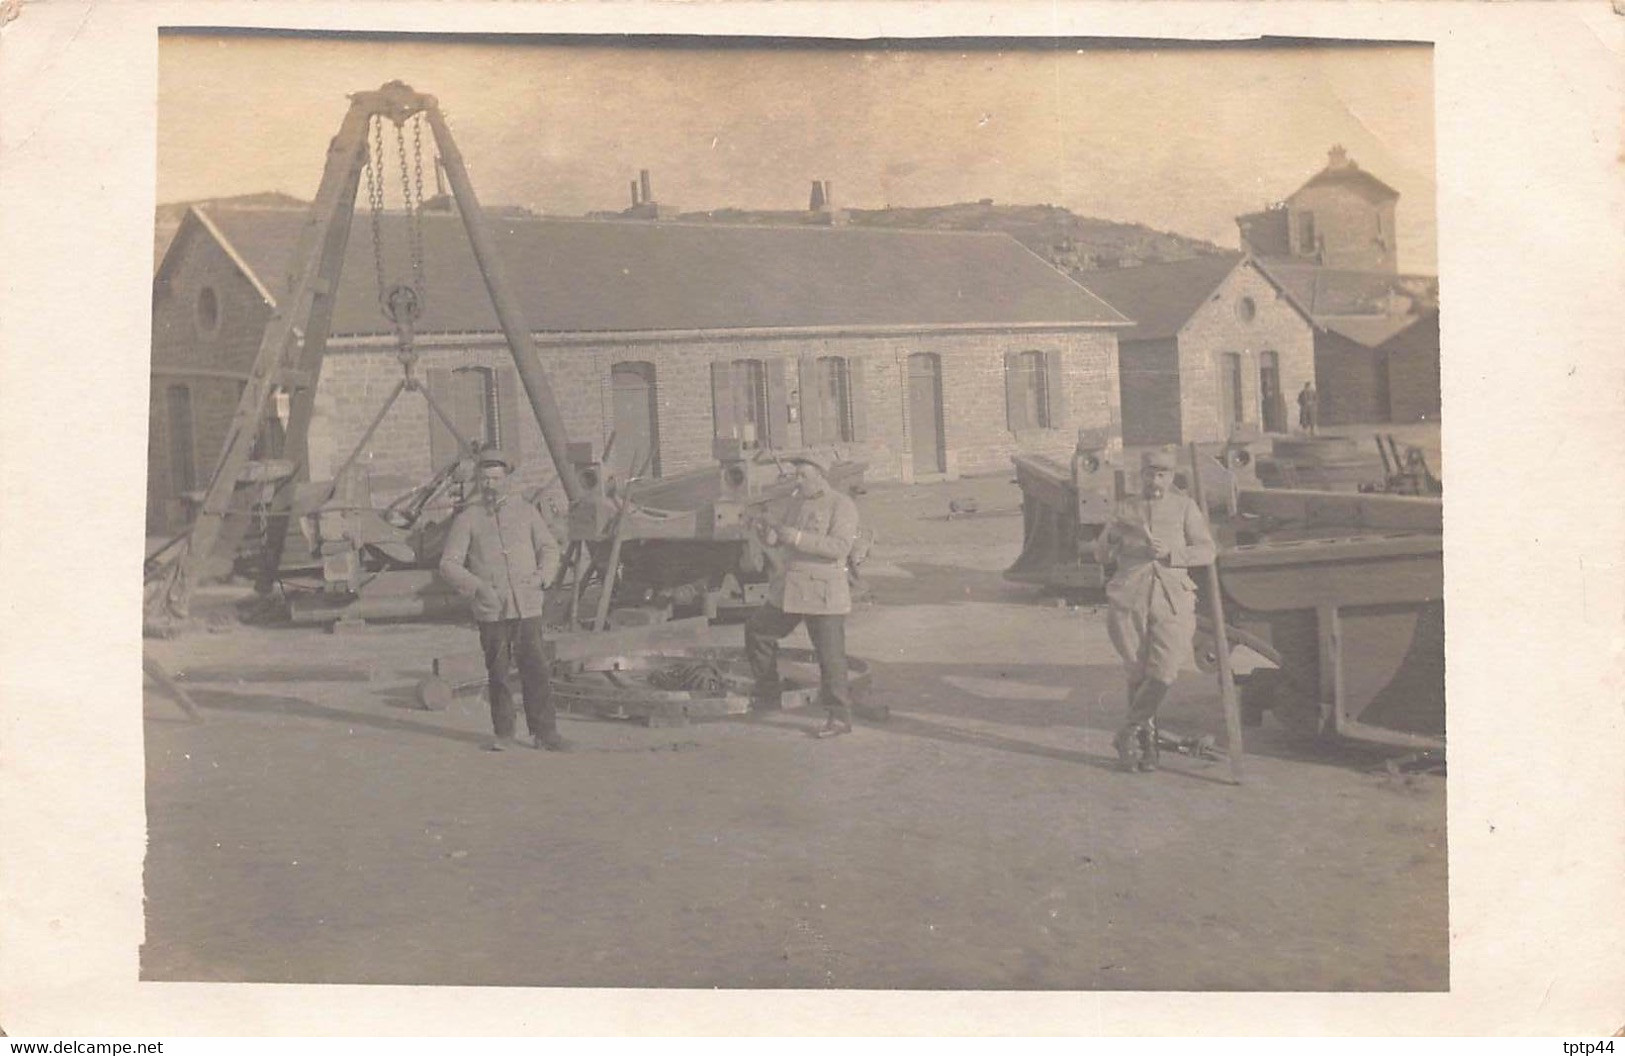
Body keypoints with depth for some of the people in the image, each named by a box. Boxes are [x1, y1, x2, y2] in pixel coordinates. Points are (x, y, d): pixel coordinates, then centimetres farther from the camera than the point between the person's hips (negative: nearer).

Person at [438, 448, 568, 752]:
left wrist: (541, 576, -3)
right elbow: (449, 564, 1)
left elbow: (549, 547, 16)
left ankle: (544, 733, 5)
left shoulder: (527, 512, 10)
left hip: (528, 607, 1)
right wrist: (477, 585, -14)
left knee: (536, 671, -2)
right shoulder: (467, 519, 3)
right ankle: (504, 735, 14)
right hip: (491, 612, -1)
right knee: (499, 675, 3)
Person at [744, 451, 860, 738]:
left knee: (830, 655, -5)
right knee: (757, 630, 15)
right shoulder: (798, 501, 11)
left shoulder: (842, 505, -11)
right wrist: (768, 534, -10)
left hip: (823, 594, -8)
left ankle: (840, 718, 5)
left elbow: (840, 547, -23)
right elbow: (779, 539, 14)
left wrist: (797, 537, -28)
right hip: (790, 591, 8)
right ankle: (768, 695, 28)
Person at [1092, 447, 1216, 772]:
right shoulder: (1125, 509, 16)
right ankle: (1146, 737, 19)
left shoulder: (1184, 507, 12)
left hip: (1172, 598, -1)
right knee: (1137, 673, 2)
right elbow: (1101, 556, 15)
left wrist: (1169, 553, -11)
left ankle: (1128, 732, 5)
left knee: (1164, 672, -13)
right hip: (1129, 596, 1)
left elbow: (1206, 551, 4)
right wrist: (1112, 535, -7)